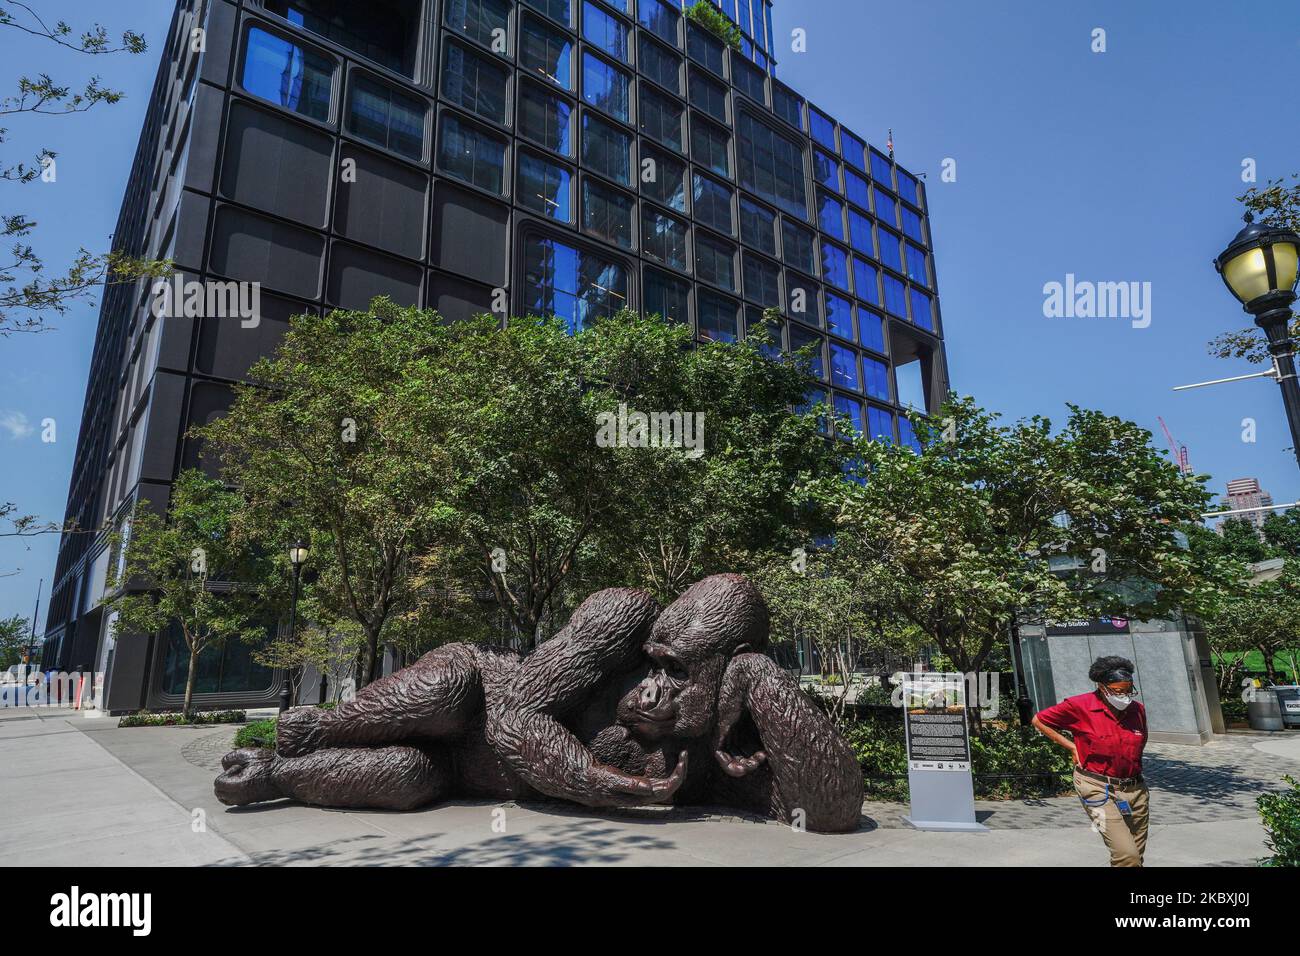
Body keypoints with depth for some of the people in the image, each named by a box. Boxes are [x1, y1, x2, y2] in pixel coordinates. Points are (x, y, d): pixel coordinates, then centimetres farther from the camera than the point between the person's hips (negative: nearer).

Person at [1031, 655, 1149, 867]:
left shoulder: (1138, 710, 3)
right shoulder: (1080, 706, -12)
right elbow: (1038, 720, -1)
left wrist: (1133, 768, 15)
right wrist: (1071, 746, -4)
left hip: (1135, 790, 6)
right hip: (1099, 790, -5)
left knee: (1136, 856, 12)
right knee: (1126, 855, -15)